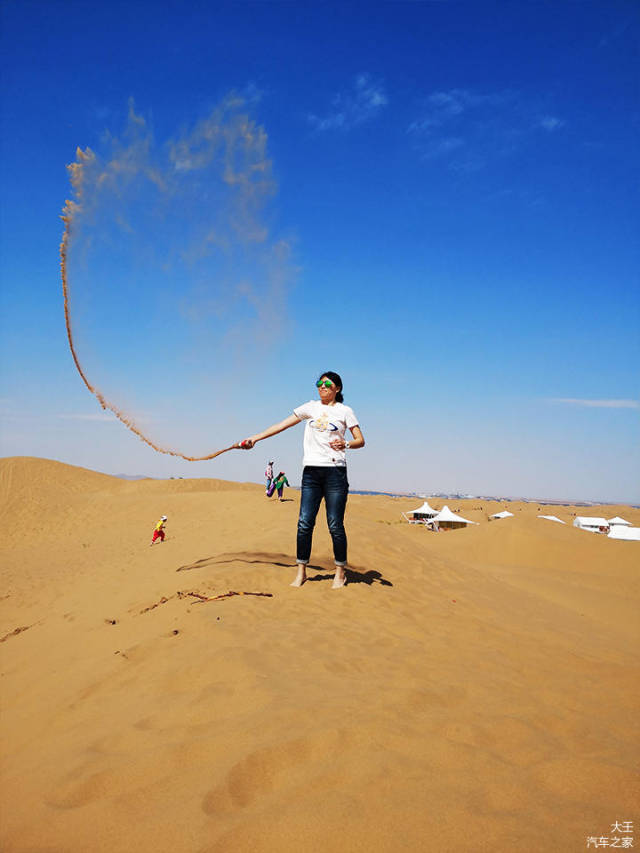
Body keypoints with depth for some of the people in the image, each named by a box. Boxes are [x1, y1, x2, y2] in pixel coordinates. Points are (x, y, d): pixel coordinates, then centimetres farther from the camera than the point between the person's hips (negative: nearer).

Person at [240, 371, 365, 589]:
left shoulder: (344, 411, 7)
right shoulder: (310, 407, 14)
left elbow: (361, 441, 4)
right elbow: (282, 425, 13)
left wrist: (345, 444, -17)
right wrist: (255, 438, 9)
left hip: (335, 471, -2)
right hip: (311, 470, 3)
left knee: (335, 525, -3)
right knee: (304, 522, -2)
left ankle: (340, 573, 11)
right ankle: (301, 571, 9)